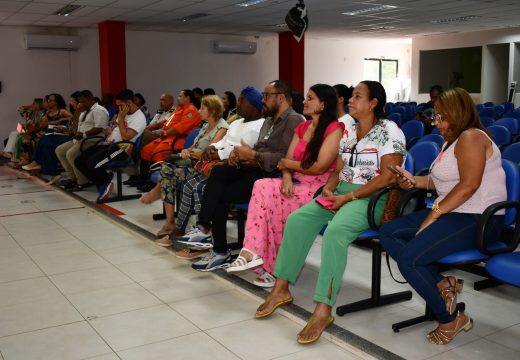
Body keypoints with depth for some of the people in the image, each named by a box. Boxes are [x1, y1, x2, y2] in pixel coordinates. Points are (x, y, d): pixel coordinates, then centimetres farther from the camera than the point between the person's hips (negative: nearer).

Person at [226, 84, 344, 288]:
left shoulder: (334, 129, -6)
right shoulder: (302, 128, 18)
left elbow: (319, 167, -15)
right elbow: (286, 161, 10)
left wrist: (287, 163, -2)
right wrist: (286, 177, -13)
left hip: (319, 189, -7)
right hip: (296, 185, 7)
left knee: (267, 192, -25)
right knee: (262, 187, -22)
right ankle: (253, 253, -27)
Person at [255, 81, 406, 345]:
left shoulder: (389, 131, -7)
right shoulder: (348, 131, 16)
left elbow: (388, 176, -16)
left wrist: (348, 197, -18)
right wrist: (329, 188, -7)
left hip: (373, 198, -7)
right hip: (341, 193, 7)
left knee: (335, 232, -34)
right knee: (297, 219, -14)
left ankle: (323, 309, -30)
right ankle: (281, 288, -5)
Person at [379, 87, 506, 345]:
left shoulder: (470, 137, -11)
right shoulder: (452, 140, 20)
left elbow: (469, 185, -22)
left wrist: (434, 214, -20)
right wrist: (415, 181, 6)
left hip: (478, 219, -11)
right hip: (452, 214, 11)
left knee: (409, 258, -25)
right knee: (388, 233, -1)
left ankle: (451, 319, -6)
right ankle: (442, 285, -8)